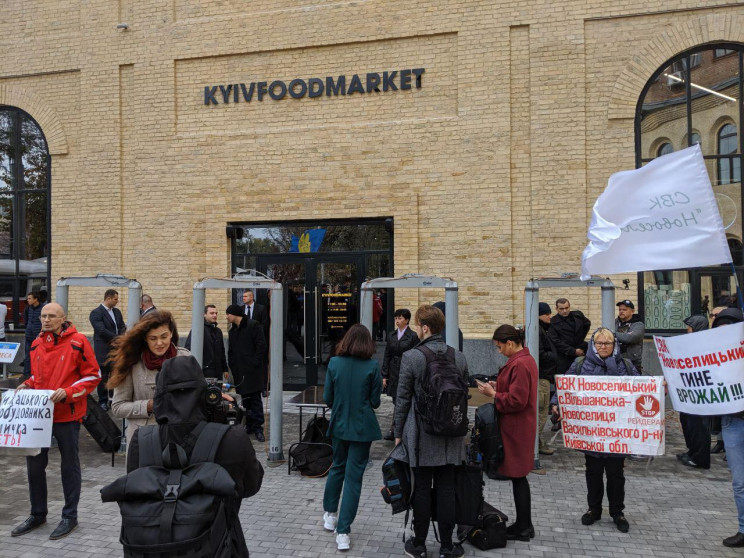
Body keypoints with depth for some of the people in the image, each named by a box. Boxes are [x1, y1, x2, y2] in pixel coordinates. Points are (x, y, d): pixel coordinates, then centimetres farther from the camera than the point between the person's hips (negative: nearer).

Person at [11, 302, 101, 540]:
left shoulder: (77, 342, -10)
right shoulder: (36, 344, 8)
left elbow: (93, 375, -9)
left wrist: (67, 392, -19)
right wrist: (27, 385, 2)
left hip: (67, 415, -5)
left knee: (69, 465, 7)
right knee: (34, 463, 13)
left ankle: (70, 516, 21)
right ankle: (37, 514, 31)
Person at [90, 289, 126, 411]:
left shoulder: (117, 312, 13)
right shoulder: (96, 313, -9)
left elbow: (122, 327, 15)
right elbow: (101, 330, -18)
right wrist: (117, 338, -13)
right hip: (103, 351, -6)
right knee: (104, 376, 2)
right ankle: (103, 401, 12)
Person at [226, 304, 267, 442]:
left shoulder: (253, 326, -5)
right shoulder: (232, 331, 18)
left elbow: (261, 346, -11)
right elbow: (230, 351, 22)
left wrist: (255, 363, -14)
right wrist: (232, 366, 8)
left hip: (252, 371, -7)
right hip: (240, 372, 7)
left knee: (255, 399, -5)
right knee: (245, 399, 10)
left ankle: (258, 427, -1)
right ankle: (250, 425, 19)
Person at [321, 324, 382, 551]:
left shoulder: (334, 363, -5)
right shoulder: (372, 366, -12)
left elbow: (327, 397, 1)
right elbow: (375, 402, -7)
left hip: (339, 424, 3)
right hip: (362, 427, -3)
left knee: (338, 466, 24)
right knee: (353, 475, 4)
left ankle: (329, 514, 38)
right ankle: (343, 532, 6)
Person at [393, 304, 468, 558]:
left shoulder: (411, 357, -12)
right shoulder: (459, 357, 0)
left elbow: (403, 400, -8)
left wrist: (398, 434, 3)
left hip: (421, 434, -3)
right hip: (451, 435, 3)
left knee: (422, 490, 8)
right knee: (446, 490, 10)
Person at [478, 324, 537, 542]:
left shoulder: (519, 364, -22)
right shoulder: (526, 359, 11)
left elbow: (516, 401, -24)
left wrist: (493, 394, -13)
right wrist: (499, 387, 8)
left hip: (516, 430, -10)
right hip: (520, 427, 10)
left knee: (517, 477, 1)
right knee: (518, 477, 17)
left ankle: (523, 528, 14)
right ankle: (524, 525, 27)